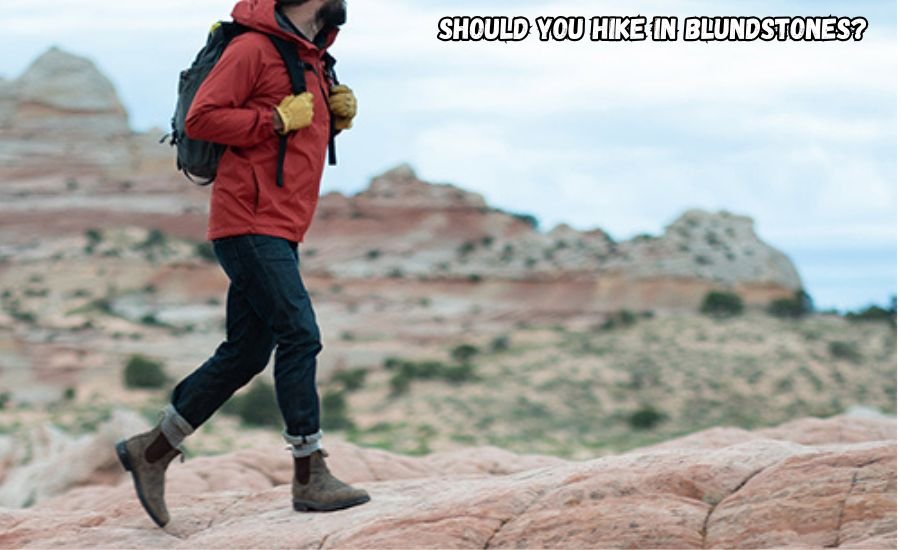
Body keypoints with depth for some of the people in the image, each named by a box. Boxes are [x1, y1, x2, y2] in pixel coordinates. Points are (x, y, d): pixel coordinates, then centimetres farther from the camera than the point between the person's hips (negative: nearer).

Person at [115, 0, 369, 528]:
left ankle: (152, 451, 19)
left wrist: (338, 114, 7)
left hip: (279, 233, 10)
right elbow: (201, 119, -16)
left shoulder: (312, 59, 19)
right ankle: (310, 475, -8)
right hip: (251, 224, -10)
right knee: (299, 335, -13)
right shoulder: (254, 48, -10)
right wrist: (278, 119, -18)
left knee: (245, 354, 9)